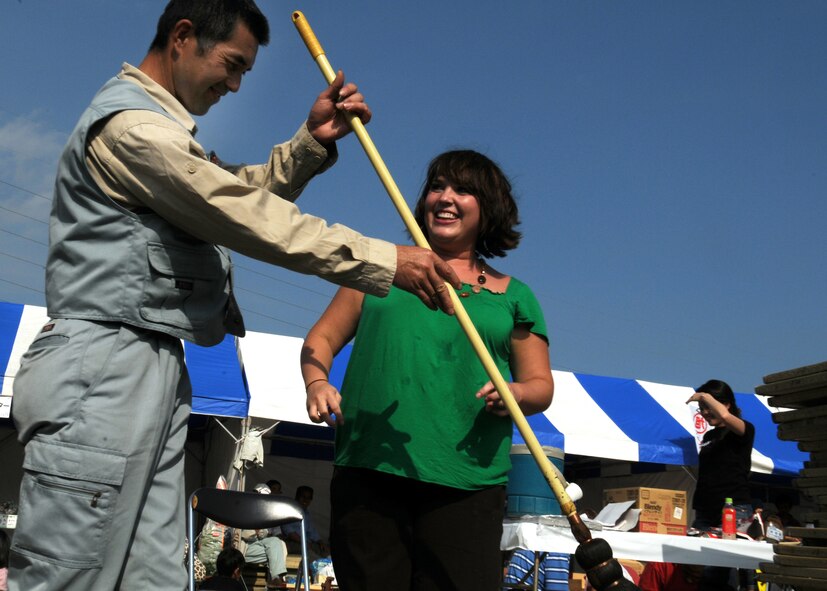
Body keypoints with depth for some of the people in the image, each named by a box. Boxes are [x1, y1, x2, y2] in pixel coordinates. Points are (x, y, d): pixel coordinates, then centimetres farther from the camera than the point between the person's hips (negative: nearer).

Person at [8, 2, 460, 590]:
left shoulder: (158, 127, 27)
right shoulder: (128, 120, -8)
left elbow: (245, 190, 28)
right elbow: (246, 216, -15)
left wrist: (312, 142, 10)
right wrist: (385, 261, -12)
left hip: (154, 372, 10)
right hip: (104, 369, -10)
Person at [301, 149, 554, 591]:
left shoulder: (513, 296, 17)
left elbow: (541, 386, 17)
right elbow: (321, 340, 17)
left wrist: (517, 393, -7)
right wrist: (317, 383, -5)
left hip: (466, 486, 0)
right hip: (368, 472, 1)